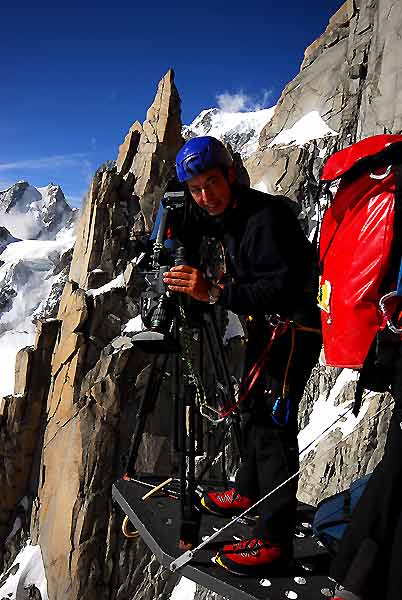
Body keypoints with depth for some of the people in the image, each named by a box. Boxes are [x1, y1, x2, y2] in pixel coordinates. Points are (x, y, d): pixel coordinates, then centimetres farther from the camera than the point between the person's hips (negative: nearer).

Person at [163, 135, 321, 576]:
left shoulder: (267, 215, -26)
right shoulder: (223, 214, 3)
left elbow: (281, 288, -35)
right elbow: (189, 229, 21)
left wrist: (215, 292, -43)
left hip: (295, 325, -10)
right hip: (264, 324, 10)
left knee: (274, 422, -12)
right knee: (251, 408, 18)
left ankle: (274, 539, -2)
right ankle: (249, 491, 36)